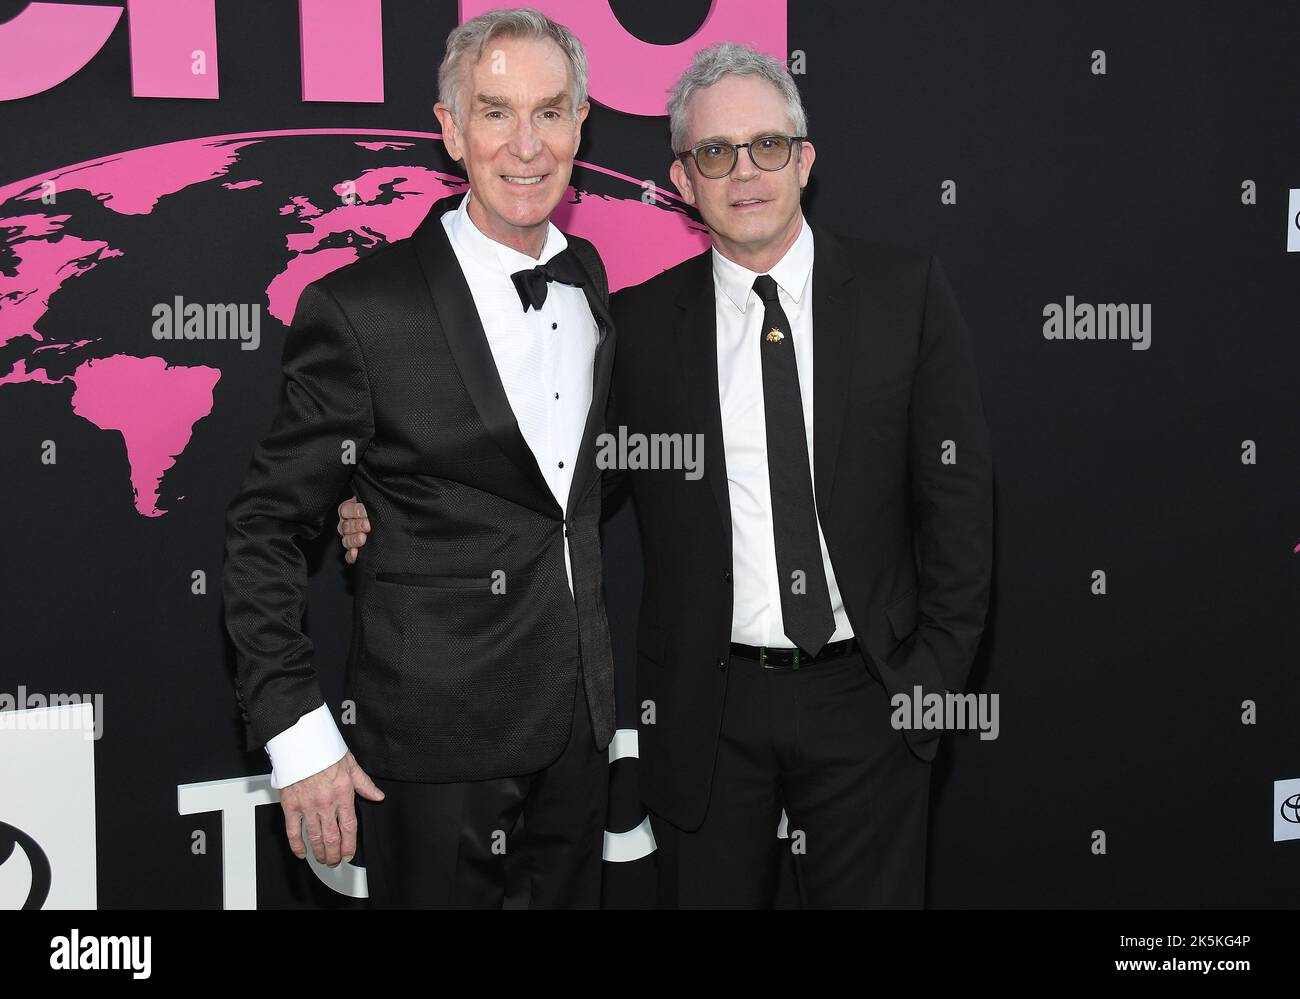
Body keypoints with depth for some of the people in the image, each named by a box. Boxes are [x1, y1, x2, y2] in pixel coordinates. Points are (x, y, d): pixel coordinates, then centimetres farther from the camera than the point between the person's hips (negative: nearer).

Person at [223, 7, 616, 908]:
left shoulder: (590, 276, 4)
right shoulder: (362, 308, -16)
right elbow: (265, 527, -10)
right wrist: (297, 733, -14)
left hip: (579, 727, 6)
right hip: (438, 737, -6)